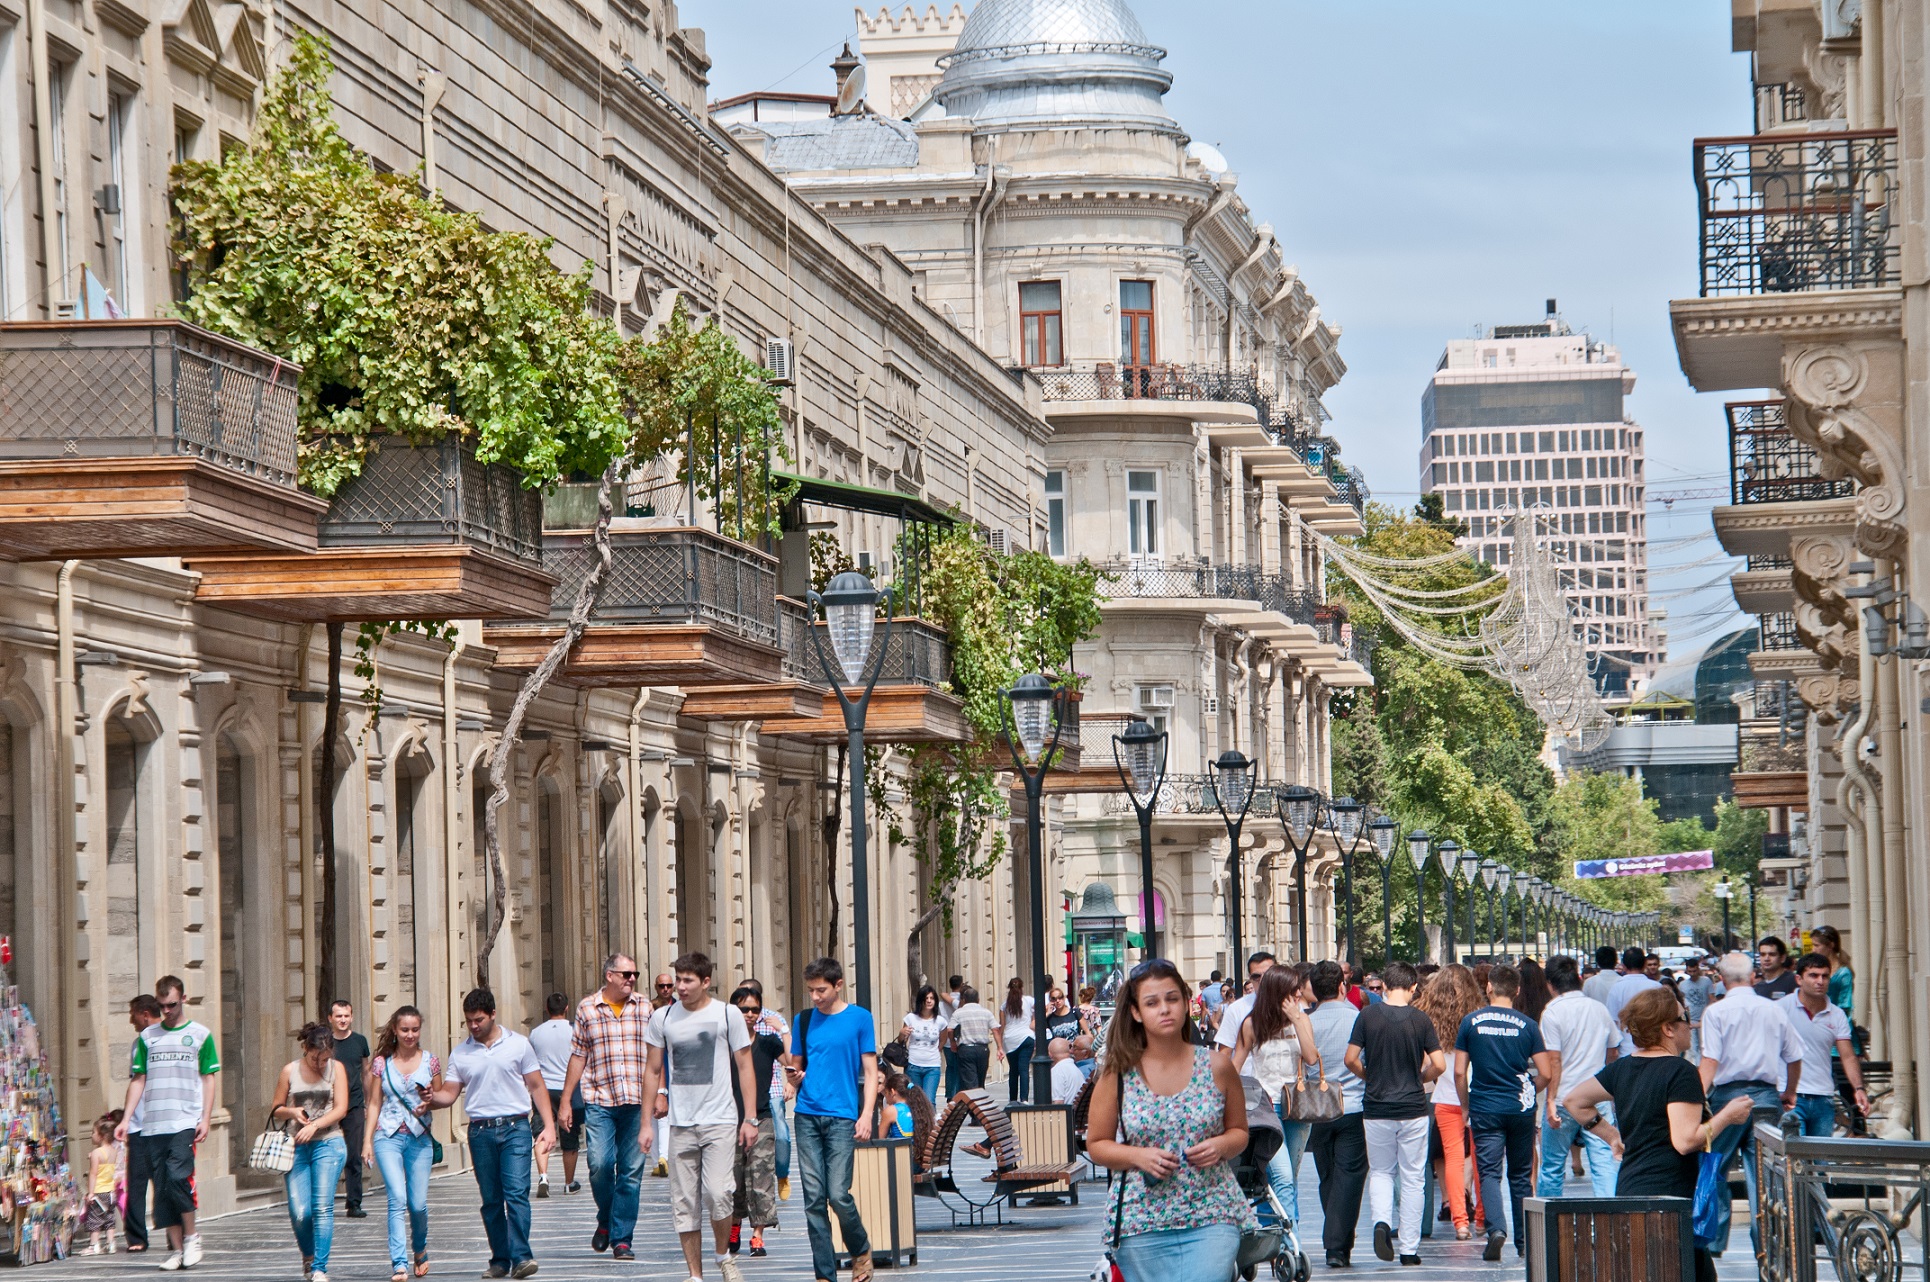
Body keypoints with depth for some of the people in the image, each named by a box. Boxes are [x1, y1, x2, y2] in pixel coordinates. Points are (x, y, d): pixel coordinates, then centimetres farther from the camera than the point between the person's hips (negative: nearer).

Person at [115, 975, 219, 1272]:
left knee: (177, 1175, -19)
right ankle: (175, 1247, 6)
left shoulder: (199, 1034, 6)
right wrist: (125, 1119, 6)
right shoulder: (147, 1036, 13)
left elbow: (208, 1079, 6)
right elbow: (138, 1080, 14)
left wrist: (206, 1118, -5)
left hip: (185, 1122, -3)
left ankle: (191, 1236, -1)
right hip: (152, 1124, 3)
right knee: (161, 1186, 0)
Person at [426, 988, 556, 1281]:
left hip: (515, 1127, -3)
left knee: (517, 1192, -14)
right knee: (491, 1199, 5)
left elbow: (536, 1086, 7)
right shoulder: (460, 1054, 10)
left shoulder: (517, 1044, 5)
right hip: (481, 1132, 3)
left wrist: (549, 1125, 0)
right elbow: (449, 1093, 8)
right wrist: (433, 1098, -15)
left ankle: (520, 1257, -19)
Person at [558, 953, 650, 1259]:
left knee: (631, 1170, -1)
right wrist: (565, 1102, 7)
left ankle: (621, 1238, 6)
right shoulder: (587, 1009, 7)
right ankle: (605, 1220, 14)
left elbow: (655, 1057, 14)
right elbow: (578, 1057, 9)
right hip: (599, 1100, -1)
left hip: (636, 1102, 1)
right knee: (600, 1163, -13)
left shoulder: (645, 1011, 10)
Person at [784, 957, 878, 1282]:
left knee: (838, 1194, -11)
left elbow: (870, 1071, 2)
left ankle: (861, 1251, 16)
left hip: (842, 1116, -3)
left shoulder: (859, 1018, 2)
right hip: (808, 1115, 3)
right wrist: (794, 1076, -7)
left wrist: (866, 1115, -8)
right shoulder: (804, 1020, 11)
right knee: (814, 1198, 0)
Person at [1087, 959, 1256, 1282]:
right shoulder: (1117, 1075, 1)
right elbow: (1097, 1144, 7)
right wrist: (1139, 1156, -12)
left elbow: (1239, 1131, 14)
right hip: (1140, 1226, 1)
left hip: (1212, 1218, -1)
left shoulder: (1216, 1067, 3)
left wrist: (1220, 1146, -9)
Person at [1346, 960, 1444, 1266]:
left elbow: (1351, 1059, -5)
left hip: (1377, 1108, 1)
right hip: (1413, 1107, -1)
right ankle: (1409, 1248, 7)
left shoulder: (1368, 1016, -5)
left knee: (1380, 1171, 16)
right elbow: (1439, 1065, -9)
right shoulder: (1420, 1020, -6)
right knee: (1412, 1179, 7)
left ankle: (1381, 1222, -10)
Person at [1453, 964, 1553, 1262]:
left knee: (1489, 1172, -1)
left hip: (1485, 1110, -1)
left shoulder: (1471, 1022, -3)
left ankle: (1496, 1228, -24)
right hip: (1520, 1109, 1)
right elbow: (1546, 1074, -2)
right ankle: (1524, 1243, 16)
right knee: (1521, 1175, 12)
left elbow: (1459, 1072, -2)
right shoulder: (1527, 1025, -3)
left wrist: (1466, 1107, 11)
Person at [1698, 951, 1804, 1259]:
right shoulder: (1774, 1010, 8)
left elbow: (1710, 1061, -14)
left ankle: (1714, 1240, 8)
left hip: (1728, 1094, -3)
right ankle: (1765, 1241, 0)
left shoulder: (1717, 1011, -4)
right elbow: (1794, 1057, 13)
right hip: (1766, 1097, 3)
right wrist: (1789, 1093, 28)